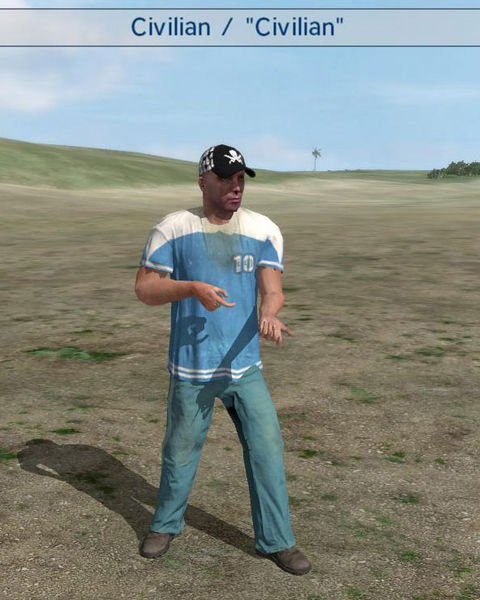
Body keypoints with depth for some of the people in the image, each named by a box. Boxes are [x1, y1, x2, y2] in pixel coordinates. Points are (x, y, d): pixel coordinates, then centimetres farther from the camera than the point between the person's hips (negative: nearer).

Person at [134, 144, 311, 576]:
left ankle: (276, 541, 21)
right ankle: (166, 525, 37)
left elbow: (272, 288, -8)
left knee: (267, 448, 3)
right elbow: (144, 288, -7)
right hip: (191, 368, -2)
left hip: (245, 366, 2)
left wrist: (269, 313, -32)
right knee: (181, 451, 12)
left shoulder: (264, 230, 1)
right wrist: (192, 287, -25)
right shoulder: (174, 228, -5)